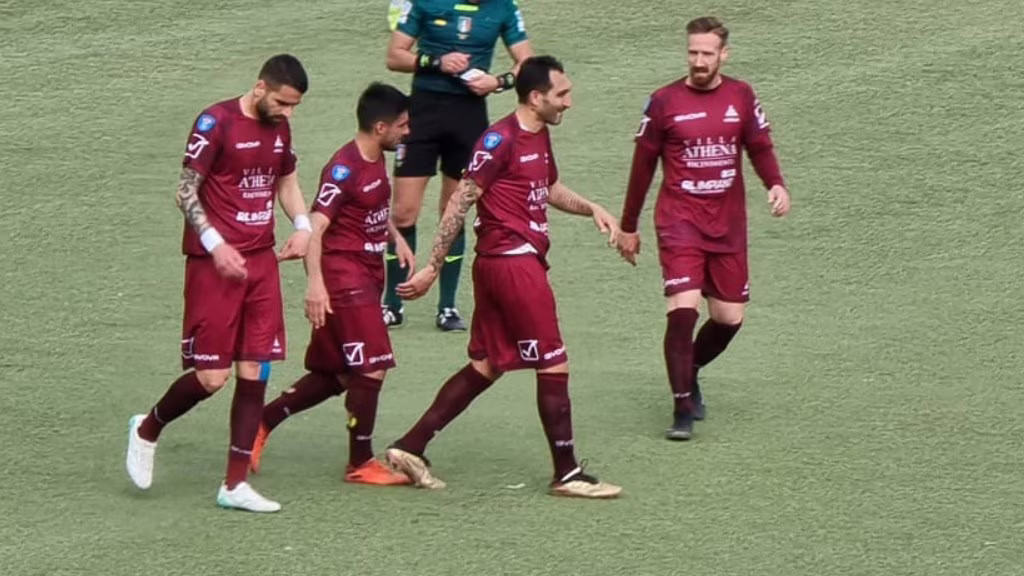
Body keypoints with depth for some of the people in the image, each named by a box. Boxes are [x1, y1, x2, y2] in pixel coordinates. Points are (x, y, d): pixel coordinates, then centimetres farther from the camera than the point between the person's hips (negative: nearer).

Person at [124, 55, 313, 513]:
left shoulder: (278, 127, 10)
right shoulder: (216, 123, -12)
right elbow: (186, 192, -12)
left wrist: (302, 227, 8)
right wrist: (215, 244, -23)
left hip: (261, 261, 7)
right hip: (215, 264, -7)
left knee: (254, 372, 1)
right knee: (211, 376, -7)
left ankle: (235, 484, 6)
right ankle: (147, 430, 22)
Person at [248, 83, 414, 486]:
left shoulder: (376, 160, 10)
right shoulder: (344, 169, -18)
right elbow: (315, 228, -24)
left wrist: (397, 239, 20)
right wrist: (315, 283, -33)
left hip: (367, 277, 9)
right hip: (344, 276, -9)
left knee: (335, 374, 12)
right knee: (371, 369, -8)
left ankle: (262, 422, 22)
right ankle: (360, 462, 3)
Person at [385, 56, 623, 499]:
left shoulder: (539, 137, 14)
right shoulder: (500, 139, -15)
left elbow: (550, 189, 33)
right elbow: (460, 202, -16)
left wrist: (590, 209, 14)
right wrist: (433, 267, -16)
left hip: (496, 264, 10)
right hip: (512, 260, -10)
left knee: (485, 367, 13)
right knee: (553, 365, -3)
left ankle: (410, 448, 14)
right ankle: (567, 474, 5)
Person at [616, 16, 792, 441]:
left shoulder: (741, 97, 3)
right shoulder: (665, 102, -4)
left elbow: (760, 147, 9)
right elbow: (643, 165, 4)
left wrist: (776, 184, -13)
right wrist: (628, 227, 8)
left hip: (728, 226, 3)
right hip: (680, 223, -3)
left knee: (729, 318, 7)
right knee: (683, 308, -18)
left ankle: (688, 373, 36)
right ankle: (683, 409, -11)